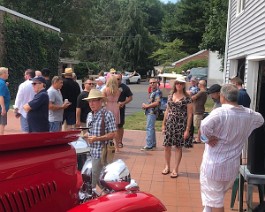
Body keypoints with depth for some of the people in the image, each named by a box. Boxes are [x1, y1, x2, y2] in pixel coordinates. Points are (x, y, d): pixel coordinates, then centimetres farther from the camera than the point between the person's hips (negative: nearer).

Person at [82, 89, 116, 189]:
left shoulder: (107, 115, -11)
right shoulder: (89, 115, 11)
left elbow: (112, 134, -12)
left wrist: (97, 138, -22)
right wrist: (86, 135, -1)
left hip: (100, 152, -7)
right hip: (89, 151, 7)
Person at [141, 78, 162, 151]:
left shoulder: (158, 92, -13)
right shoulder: (152, 92, 17)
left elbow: (157, 103, -21)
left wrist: (147, 106, -12)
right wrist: (145, 105, 7)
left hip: (152, 112, -10)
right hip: (149, 112, 10)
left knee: (149, 128, -11)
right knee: (151, 128, 16)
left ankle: (149, 146, -11)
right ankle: (153, 143, 26)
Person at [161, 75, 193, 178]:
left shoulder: (187, 98, -6)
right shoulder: (170, 96, 8)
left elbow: (189, 114, -7)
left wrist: (187, 129, -11)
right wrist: (163, 124, 11)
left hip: (181, 125, -4)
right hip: (169, 124, 4)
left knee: (178, 147, 5)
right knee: (167, 146, 6)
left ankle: (175, 169, 16)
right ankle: (167, 166, 25)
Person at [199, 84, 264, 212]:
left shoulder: (220, 112, -20)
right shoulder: (249, 114, 0)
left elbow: (205, 125, -38)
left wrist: (210, 137, -18)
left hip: (214, 165, -6)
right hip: (232, 166, 6)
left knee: (215, 201, 7)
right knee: (218, 196, 25)